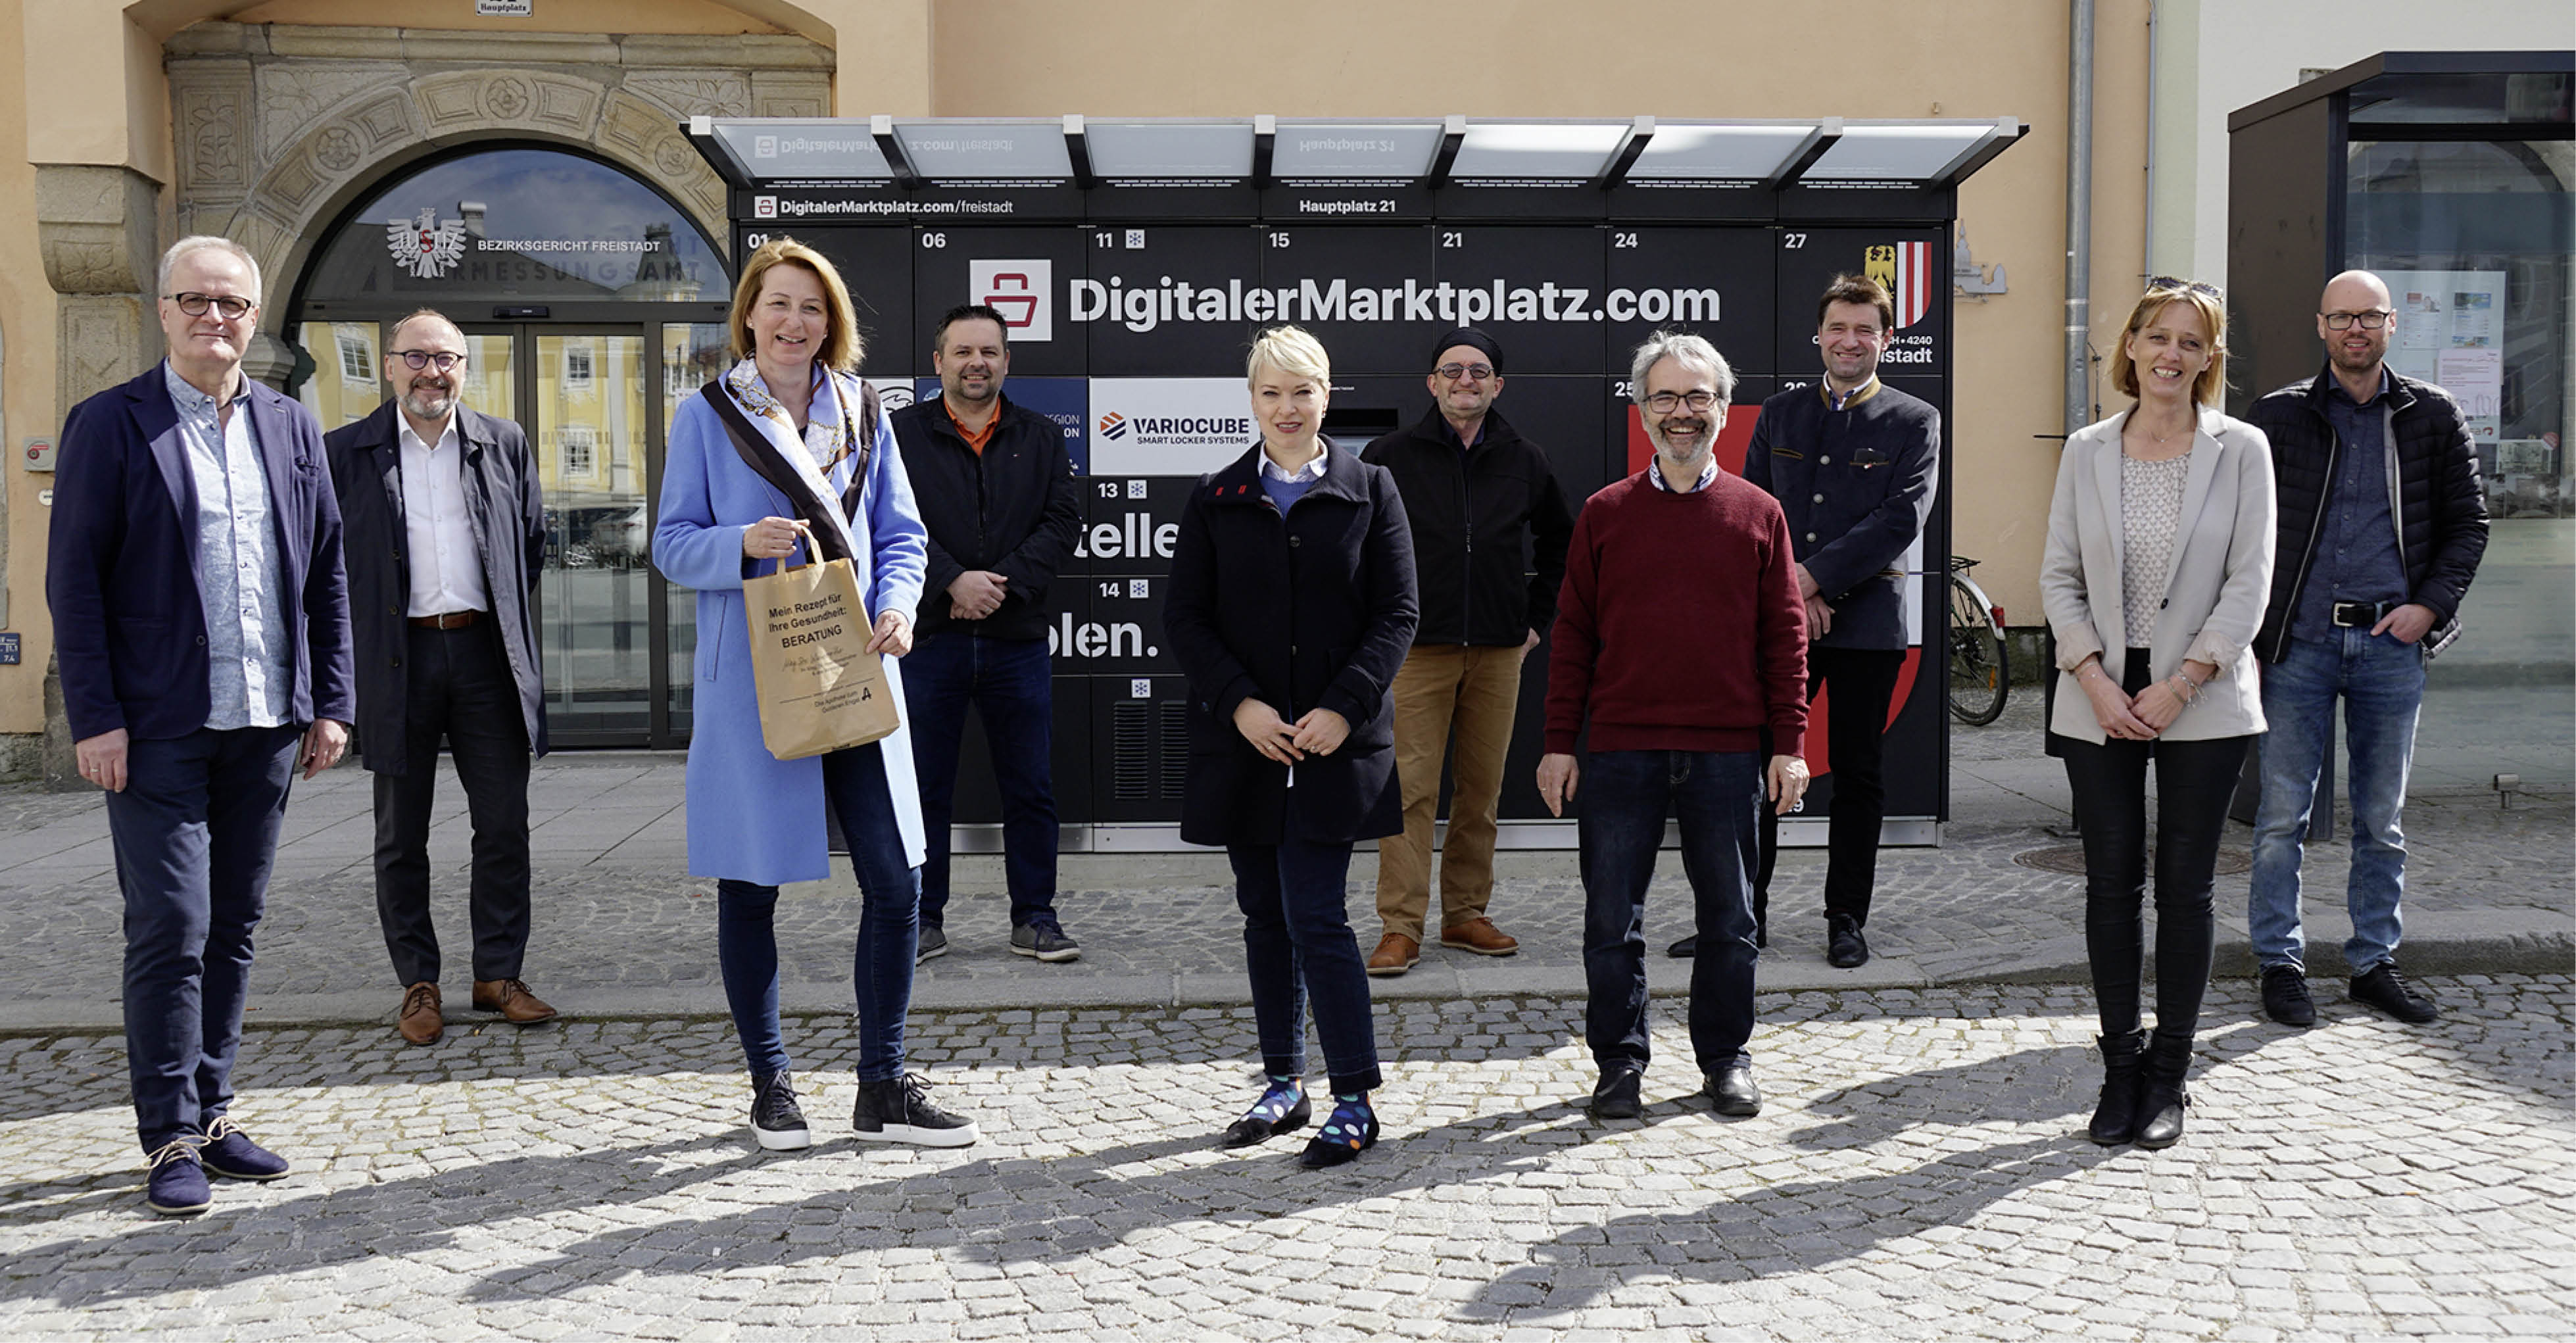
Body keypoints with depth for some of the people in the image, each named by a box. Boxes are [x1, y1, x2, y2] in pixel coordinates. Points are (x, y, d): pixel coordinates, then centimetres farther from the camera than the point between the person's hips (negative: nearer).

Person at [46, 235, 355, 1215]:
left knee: (234, 926, 11)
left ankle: (209, 1113, 22)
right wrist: (95, 718, -11)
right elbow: (73, 580, -4)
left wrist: (331, 701, 6)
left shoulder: (292, 428, 11)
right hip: (159, 727, -4)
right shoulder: (111, 425, -1)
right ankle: (170, 1139, 6)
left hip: (267, 726, 4)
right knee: (170, 929, -5)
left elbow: (326, 573, 12)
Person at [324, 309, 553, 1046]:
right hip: (398, 659, -1)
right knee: (401, 837, 6)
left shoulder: (504, 444, 8)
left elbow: (534, 539, 16)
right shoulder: (345, 452, 2)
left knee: (505, 827, 4)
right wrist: (361, 629, 2)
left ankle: (499, 974, 15)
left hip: (486, 651, 2)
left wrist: (511, 618, 11)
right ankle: (418, 984, 16)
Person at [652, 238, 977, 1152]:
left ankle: (882, 1088, 12)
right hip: (750, 681, -2)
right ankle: (770, 1085, 21)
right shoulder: (707, 416, 4)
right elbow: (672, 544, 2)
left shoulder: (863, 415, 12)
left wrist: (896, 604, -8)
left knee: (896, 880, -1)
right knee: (750, 887, 5)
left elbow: (900, 534, 12)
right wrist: (742, 545, -19)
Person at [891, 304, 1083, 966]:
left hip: (1017, 641, 2)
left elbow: (1063, 521, -1)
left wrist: (1004, 583, -13)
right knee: (923, 788, 6)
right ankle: (924, 919, 17)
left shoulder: (1042, 438, 9)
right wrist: (953, 582, -19)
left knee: (1031, 788, 6)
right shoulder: (901, 434, 3)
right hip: (928, 639, -1)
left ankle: (1034, 918, 16)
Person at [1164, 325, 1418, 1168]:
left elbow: (1398, 614, -1)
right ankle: (1285, 1085, 23)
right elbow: (1184, 618, 3)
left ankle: (1355, 1104, 0)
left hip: (1336, 742, -3)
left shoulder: (1370, 491, 3)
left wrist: (1343, 708, -13)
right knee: (1265, 917, 10)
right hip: (1243, 741, 3)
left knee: (1316, 916, -8)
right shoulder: (1216, 500, 7)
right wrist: (1240, 704, -11)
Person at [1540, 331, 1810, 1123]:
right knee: (1612, 919, 5)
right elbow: (1573, 635, 5)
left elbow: (1785, 636, 6)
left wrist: (1789, 744, 0)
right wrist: (1558, 744, 0)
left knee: (1728, 918, 10)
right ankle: (1620, 1060, 19)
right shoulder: (1605, 514, 5)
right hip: (1620, 752, 0)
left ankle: (1726, 1059, 24)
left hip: (1728, 753, 0)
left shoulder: (1758, 515, 6)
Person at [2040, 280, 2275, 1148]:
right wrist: (2097, 682, -8)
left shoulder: (2241, 450, -1)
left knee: (2185, 887, 4)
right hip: (2100, 702, 2)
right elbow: (2059, 578, 4)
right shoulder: (2087, 452, 5)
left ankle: (2169, 1077, 15)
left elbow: (2249, 583, -4)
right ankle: (2121, 1068, 17)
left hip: (2203, 704, -2)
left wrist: (2179, 686, -11)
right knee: (2110, 885, 5)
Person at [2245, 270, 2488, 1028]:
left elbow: (2468, 524, 10)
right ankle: (2279, 962, 12)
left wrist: (2430, 604, -5)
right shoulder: (2278, 418, 2)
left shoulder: (2434, 418, 6)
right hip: (2300, 642, -1)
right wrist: (2247, 638, -3)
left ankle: (2375, 962, 21)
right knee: (2282, 815, 1)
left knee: (2383, 819, 10)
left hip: (2393, 640, 2)